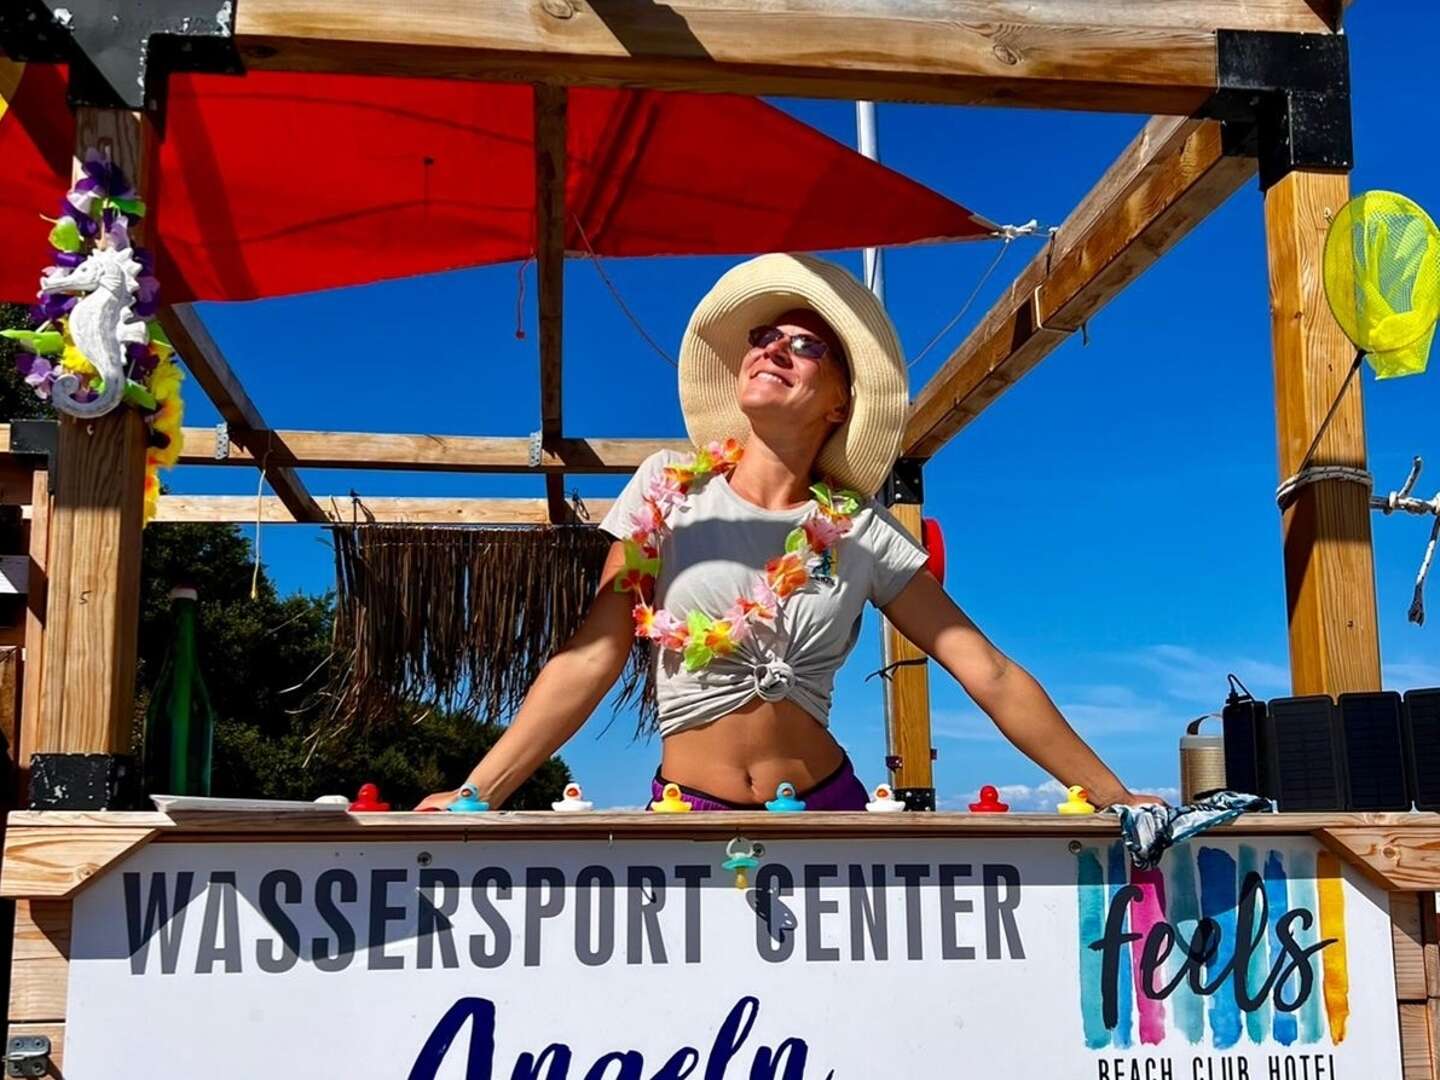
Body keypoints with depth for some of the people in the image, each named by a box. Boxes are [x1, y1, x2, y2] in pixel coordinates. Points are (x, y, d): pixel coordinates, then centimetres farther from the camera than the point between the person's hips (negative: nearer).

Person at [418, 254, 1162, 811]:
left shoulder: (862, 534, 1)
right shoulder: (670, 489, 0)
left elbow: (992, 676, 1)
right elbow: (593, 657, -4)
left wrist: (1115, 800, -2)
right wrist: (476, 793, -12)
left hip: (828, 811, 1)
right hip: (689, 816, -1)